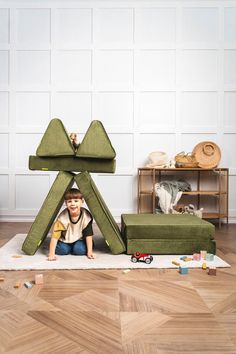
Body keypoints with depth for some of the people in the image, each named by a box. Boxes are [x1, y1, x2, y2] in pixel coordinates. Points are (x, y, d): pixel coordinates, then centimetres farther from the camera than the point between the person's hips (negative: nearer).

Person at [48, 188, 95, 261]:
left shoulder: (86, 216, -27)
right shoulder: (62, 217, -29)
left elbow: (88, 235, -18)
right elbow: (55, 236, -28)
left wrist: (89, 252, -18)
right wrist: (51, 254, -32)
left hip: (79, 239, 0)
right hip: (65, 240, 0)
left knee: (79, 250, -24)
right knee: (62, 250, -22)